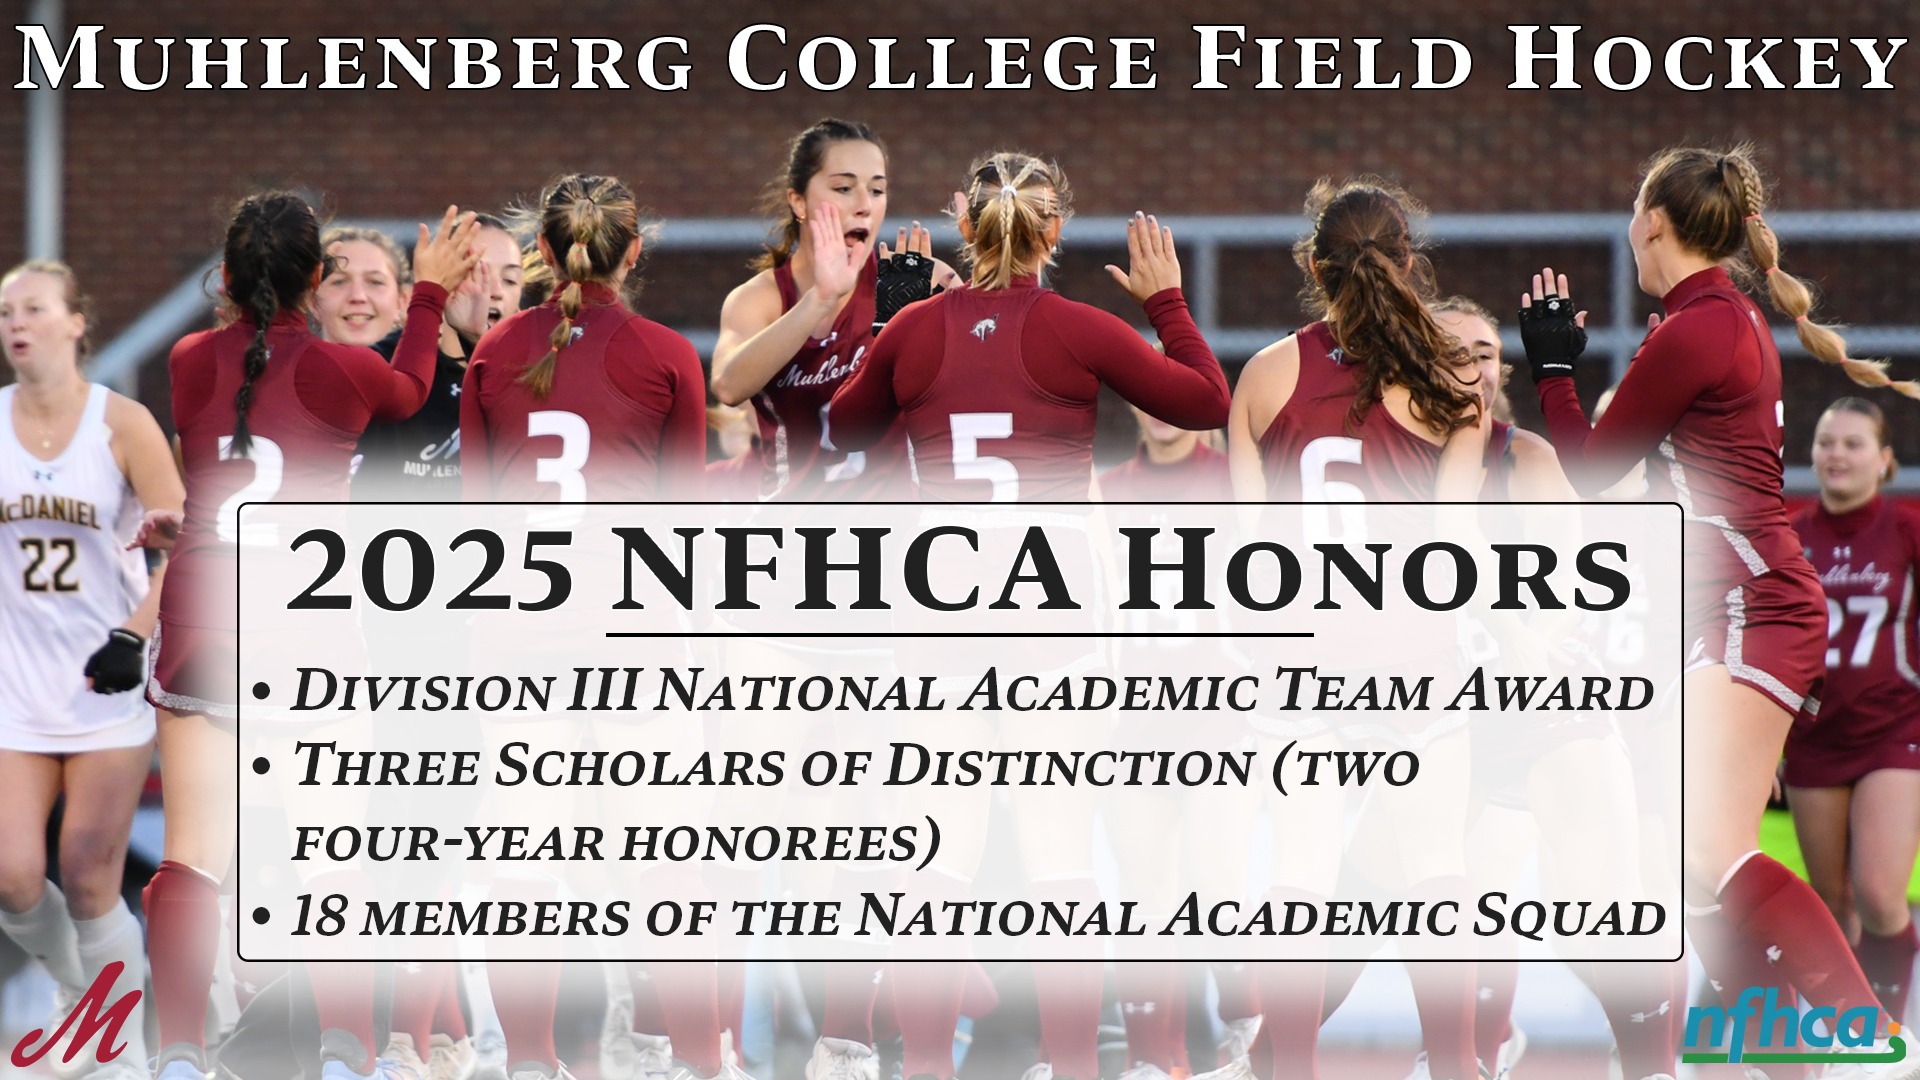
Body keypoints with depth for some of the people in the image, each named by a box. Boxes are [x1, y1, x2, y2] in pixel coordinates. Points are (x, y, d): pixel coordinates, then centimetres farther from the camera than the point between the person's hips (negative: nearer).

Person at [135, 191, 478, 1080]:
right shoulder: (339, 371, -3)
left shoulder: (191, 363, 3)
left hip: (199, 623, 1)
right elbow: (408, 389, 20)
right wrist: (430, 292, 33)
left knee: (192, 861, -1)